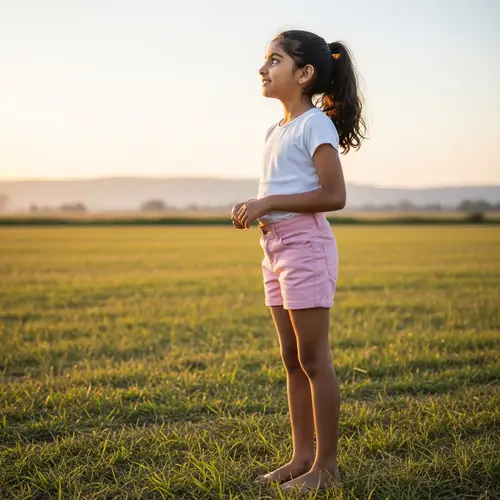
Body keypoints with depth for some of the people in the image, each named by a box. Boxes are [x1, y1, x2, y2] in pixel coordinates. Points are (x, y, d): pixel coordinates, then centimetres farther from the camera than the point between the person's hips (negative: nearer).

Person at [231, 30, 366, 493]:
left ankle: (326, 465, 7)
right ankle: (301, 457, 21)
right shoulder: (276, 131, 16)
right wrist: (252, 210, 3)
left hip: (306, 246, -9)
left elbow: (333, 195, -18)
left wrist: (267, 203, -17)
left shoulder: (315, 124, -10)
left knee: (313, 359, -3)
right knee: (292, 361, 12)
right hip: (276, 247, 9)